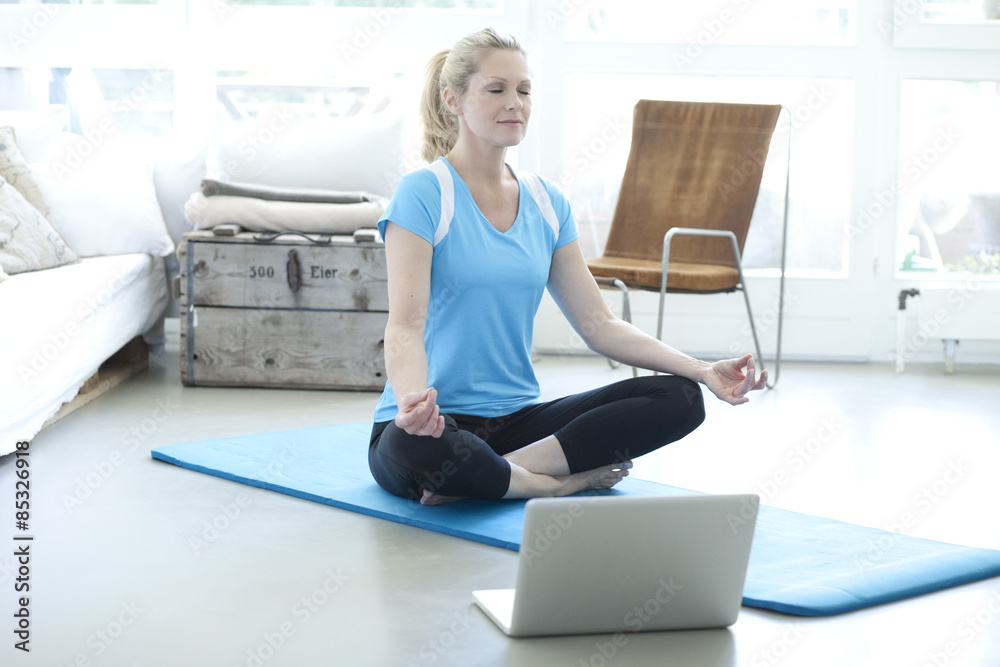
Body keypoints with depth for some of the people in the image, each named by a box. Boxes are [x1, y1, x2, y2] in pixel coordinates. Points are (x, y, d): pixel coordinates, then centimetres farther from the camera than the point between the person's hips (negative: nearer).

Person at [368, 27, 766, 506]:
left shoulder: (547, 203, 11)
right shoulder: (423, 195, -8)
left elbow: (598, 325, 9)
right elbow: (405, 324, -18)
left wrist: (703, 370, -3)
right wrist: (412, 400, -41)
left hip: (516, 420, 6)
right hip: (439, 424, -6)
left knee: (678, 399, -13)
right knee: (414, 446, -42)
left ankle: (495, 473, -20)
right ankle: (568, 480, -16)